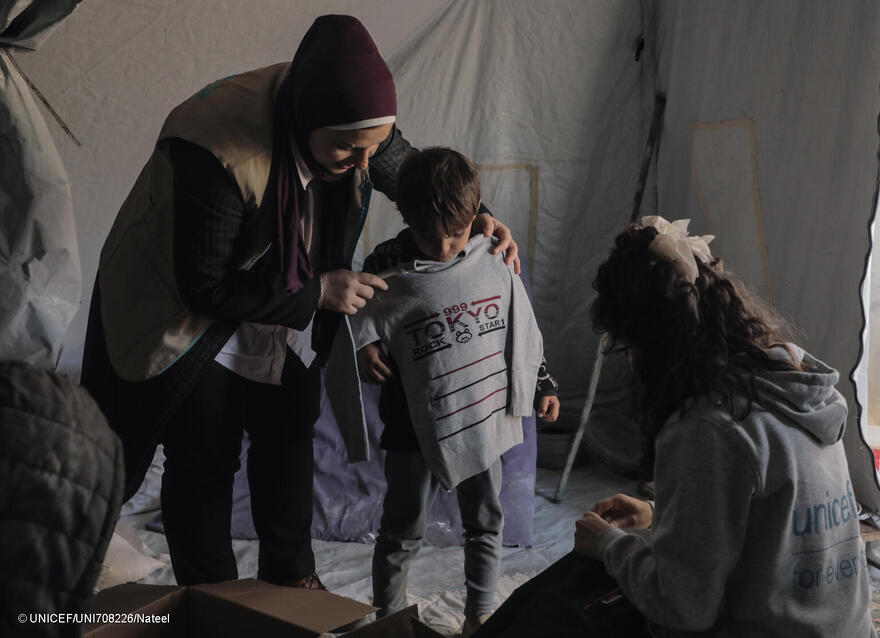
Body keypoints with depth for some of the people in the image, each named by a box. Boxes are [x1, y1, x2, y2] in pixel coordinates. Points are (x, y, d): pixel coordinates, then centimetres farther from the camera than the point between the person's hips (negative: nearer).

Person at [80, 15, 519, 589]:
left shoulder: (355, 123, -21)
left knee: (290, 435, 17)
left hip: (287, 302, 6)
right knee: (204, 460, 1)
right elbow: (205, 288, -31)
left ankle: (291, 576, 38)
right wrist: (318, 292, -29)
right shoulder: (220, 150, -40)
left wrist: (474, 217, -16)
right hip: (191, 313, -6)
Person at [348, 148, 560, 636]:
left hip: (483, 418, 3)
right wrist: (362, 348, -18)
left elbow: (523, 330, 10)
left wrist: (541, 385, 12)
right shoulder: (388, 269, -11)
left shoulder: (493, 262, -2)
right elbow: (353, 317, 2)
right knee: (402, 531, 10)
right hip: (416, 426, -3)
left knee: (485, 524, 15)